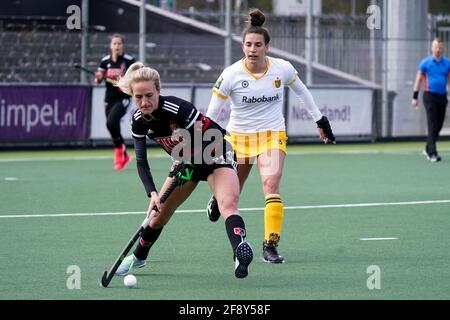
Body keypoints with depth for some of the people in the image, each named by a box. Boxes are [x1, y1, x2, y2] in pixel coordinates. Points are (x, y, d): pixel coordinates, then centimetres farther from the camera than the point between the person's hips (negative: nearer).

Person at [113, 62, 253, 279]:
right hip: (186, 161, 6)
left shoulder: (178, 109, -33)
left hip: (215, 154, -6)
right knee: (159, 212, 10)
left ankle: (241, 254, -50)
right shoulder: (139, 121, -14)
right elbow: (141, 161, -10)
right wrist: (152, 193, -24)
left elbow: (212, 138, -26)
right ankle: (138, 258, 34)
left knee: (228, 204, -31)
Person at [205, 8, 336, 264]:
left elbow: (302, 92, 11)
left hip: (272, 134, 0)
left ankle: (270, 245, -20)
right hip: (238, 135, 0)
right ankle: (217, 198, 52)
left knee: (271, 183, -24)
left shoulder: (283, 68, -10)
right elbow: (212, 113, -8)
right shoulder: (231, 75, -14)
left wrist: (320, 120, 15)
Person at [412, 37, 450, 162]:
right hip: (430, 96, -4)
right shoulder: (425, 62, 0)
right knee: (432, 125, -10)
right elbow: (418, 80, 2)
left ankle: (428, 149, 26)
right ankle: (432, 153, -12)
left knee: (439, 126, 8)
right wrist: (415, 97, -3)